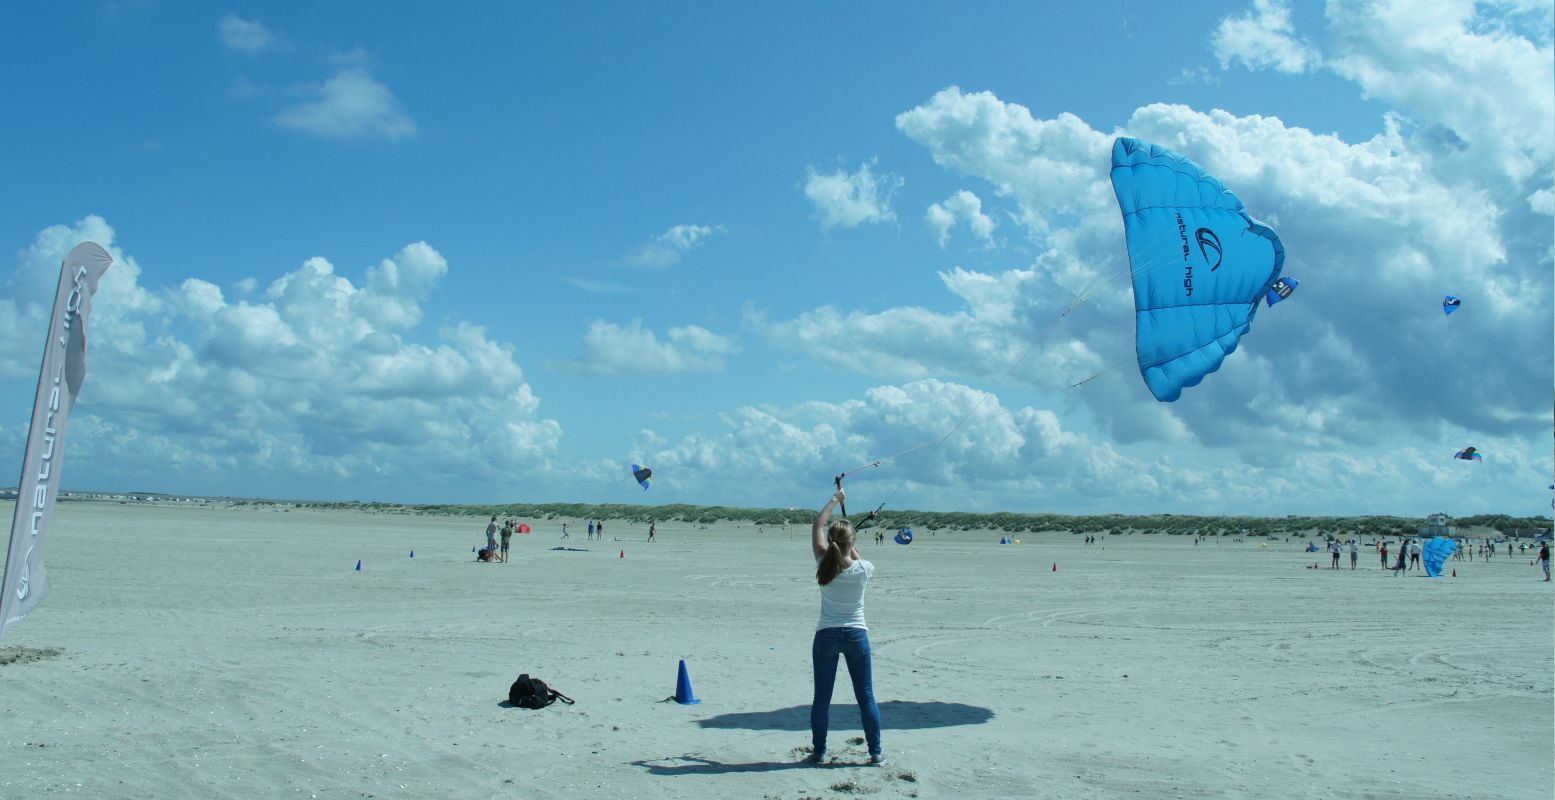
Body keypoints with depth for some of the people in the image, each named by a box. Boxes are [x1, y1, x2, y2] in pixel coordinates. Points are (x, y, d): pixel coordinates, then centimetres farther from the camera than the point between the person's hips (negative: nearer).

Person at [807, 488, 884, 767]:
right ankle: (876, 753, 14)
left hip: (826, 636, 1)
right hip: (856, 635, 0)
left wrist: (834, 500, 11)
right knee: (866, 697, 8)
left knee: (821, 698, 8)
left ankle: (819, 752, 15)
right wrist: (849, 546, 24)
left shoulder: (823, 564, -9)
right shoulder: (864, 569, -12)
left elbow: (817, 526, 4)